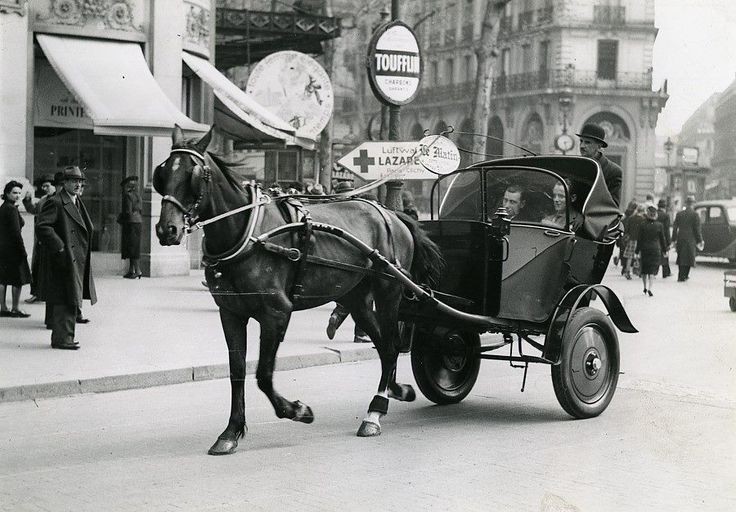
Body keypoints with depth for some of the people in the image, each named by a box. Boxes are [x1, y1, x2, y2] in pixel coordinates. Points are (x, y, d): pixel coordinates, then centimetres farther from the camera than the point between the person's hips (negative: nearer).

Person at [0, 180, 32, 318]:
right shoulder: (11, 209, -15)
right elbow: (16, 233, -18)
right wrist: (23, 251, -14)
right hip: (12, 248, -9)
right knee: (18, 279, -1)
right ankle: (15, 309, 3)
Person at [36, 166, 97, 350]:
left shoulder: (77, 202, 17)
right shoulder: (55, 203, -12)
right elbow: (41, 226, -21)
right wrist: (59, 247, -21)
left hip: (77, 261, 9)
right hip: (64, 259, -9)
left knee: (72, 300, 12)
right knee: (65, 300, -8)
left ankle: (65, 335, 20)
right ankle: (61, 338, -4)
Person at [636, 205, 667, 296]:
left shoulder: (643, 225, -6)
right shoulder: (659, 225, -4)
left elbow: (639, 239, -3)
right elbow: (662, 239, 2)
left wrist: (637, 251, 2)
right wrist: (664, 250, 11)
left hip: (644, 249, 0)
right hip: (655, 249, 0)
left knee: (644, 270, 15)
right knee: (652, 270, 0)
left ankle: (645, 287, 20)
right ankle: (649, 289, -12)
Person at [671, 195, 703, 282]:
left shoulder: (679, 214, 4)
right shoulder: (695, 215, -7)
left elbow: (675, 228, 5)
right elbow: (697, 229, -7)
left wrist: (674, 239, 11)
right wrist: (699, 241, 1)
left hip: (680, 239, 4)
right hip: (690, 240, -4)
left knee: (681, 257, 14)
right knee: (688, 257, 4)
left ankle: (681, 276, 19)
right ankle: (682, 276, 2)